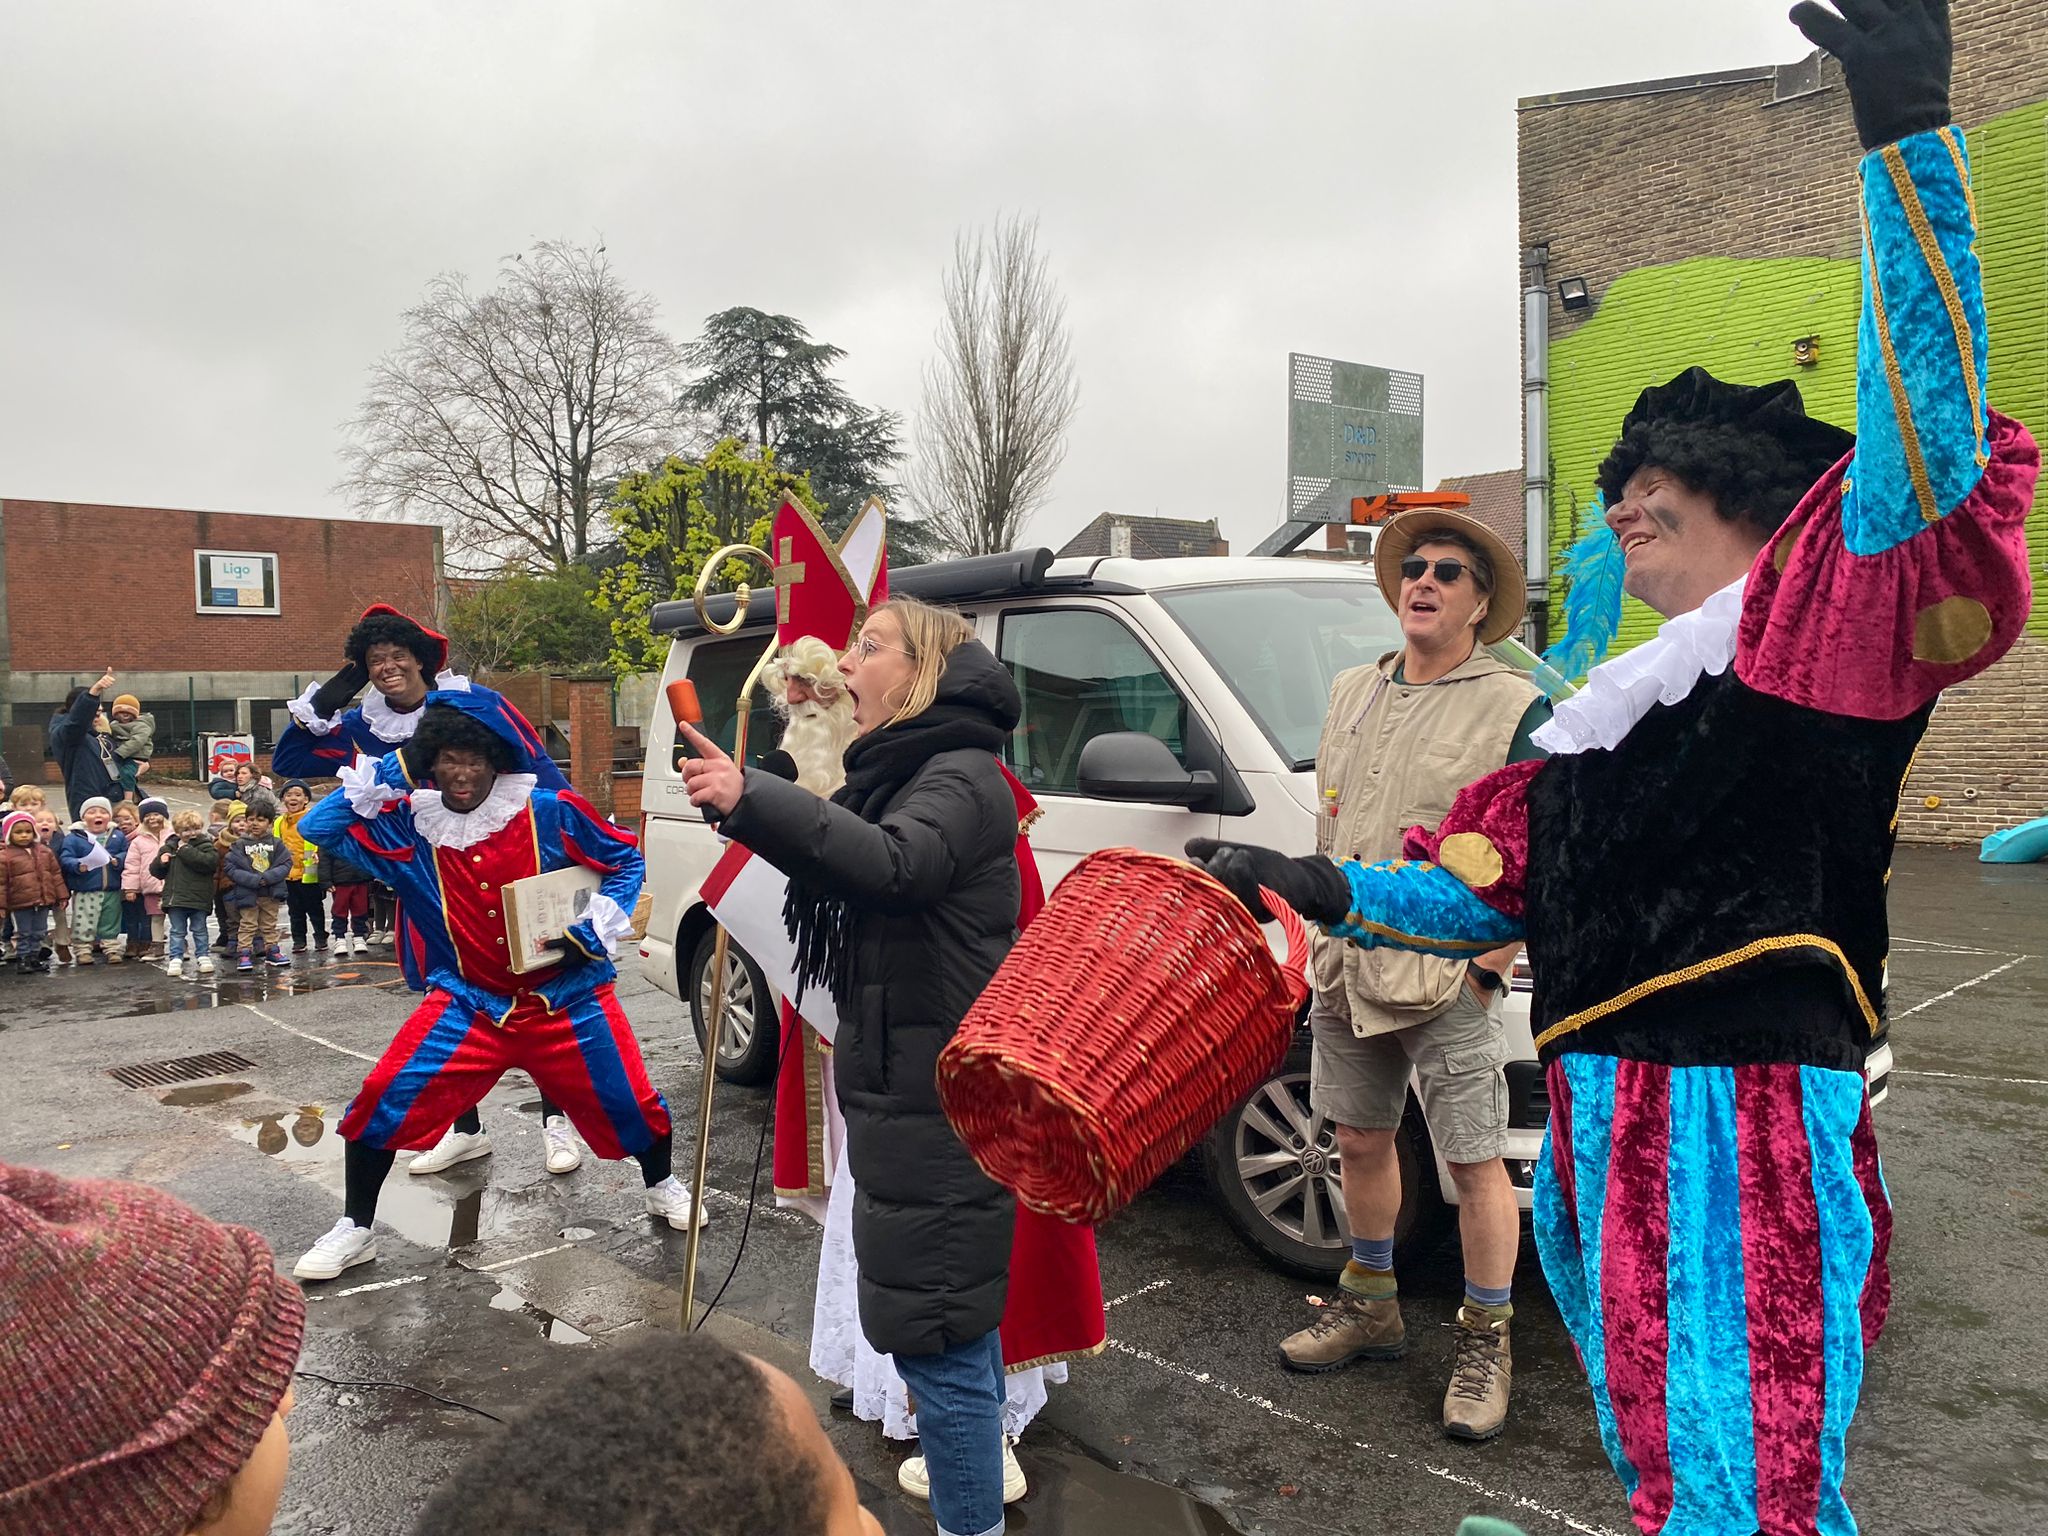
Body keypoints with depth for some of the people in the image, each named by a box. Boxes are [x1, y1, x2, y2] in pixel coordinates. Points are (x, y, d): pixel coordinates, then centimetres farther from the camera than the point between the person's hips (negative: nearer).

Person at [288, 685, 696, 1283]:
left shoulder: (551, 812, -9)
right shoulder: (409, 823, -2)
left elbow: (627, 860, 1)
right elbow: (318, 828, -7)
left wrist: (594, 930, -10)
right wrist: (389, 772, -12)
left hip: (566, 996, -1)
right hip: (467, 1002, 1)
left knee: (628, 1103, -3)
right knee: (382, 1100, -12)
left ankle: (662, 1188, 31)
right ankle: (355, 1231, 11)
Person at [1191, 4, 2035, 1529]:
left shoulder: (1814, 628, -2)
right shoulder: (1613, 710, 20)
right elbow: (1490, 890, 18)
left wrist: (1911, 143, -26)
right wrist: (1329, 889, 4)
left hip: (1740, 1116, -8)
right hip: (1604, 1117, 9)